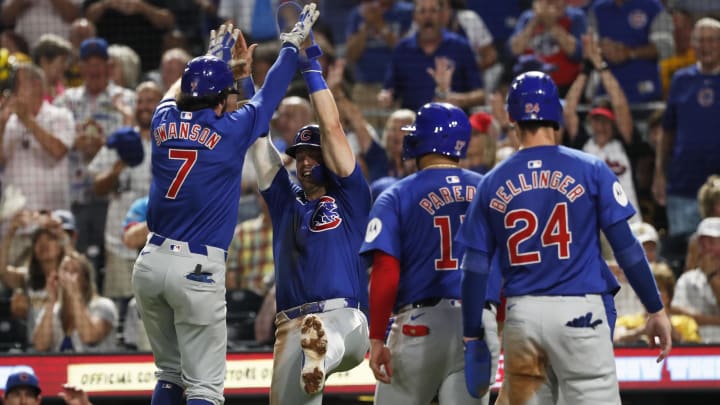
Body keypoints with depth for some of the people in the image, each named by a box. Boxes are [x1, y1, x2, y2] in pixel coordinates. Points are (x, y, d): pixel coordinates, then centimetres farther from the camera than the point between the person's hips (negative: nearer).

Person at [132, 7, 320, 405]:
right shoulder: (231, 130, -5)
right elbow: (270, 94, 10)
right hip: (197, 268, -6)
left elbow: (177, 91, 30)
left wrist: (216, 57, 47)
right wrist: (292, 44, 27)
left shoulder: (164, 121, 7)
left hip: (150, 262, 6)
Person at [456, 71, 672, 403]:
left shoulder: (491, 183, 7)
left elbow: (474, 268, 6)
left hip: (520, 316, 3)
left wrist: (472, 337, 13)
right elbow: (625, 246, -2)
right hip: (579, 313, -3)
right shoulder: (590, 170, 0)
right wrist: (656, 310, 4)